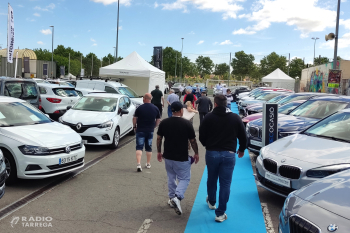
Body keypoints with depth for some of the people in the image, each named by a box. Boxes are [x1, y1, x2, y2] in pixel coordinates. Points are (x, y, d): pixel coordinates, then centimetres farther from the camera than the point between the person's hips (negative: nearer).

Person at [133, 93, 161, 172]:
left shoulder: (139, 108, -10)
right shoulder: (155, 108, 1)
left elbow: (134, 119, -5)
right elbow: (158, 120, 7)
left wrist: (135, 127, 10)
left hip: (140, 130, -3)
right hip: (150, 131, 3)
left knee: (139, 147, -2)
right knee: (149, 147, 16)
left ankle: (138, 164, -16)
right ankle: (148, 164, 25)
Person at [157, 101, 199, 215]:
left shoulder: (164, 123, -2)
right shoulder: (187, 124, -12)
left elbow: (159, 139, 4)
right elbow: (193, 141, -5)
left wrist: (159, 152, 17)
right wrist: (196, 153, 9)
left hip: (168, 156, 4)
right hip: (182, 158, -4)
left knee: (171, 178, 20)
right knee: (184, 179, 7)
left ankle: (172, 198, 30)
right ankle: (177, 197, -14)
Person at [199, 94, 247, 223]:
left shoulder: (209, 117, -6)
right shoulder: (235, 118, -1)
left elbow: (202, 136, -1)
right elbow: (243, 136, 4)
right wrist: (242, 149, 22)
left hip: (212, 153, 0)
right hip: (229, 154, 0)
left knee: (212, 180, 21)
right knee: (225, 184, 5)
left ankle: (211, 202, 43)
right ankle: (221, 213, 6)